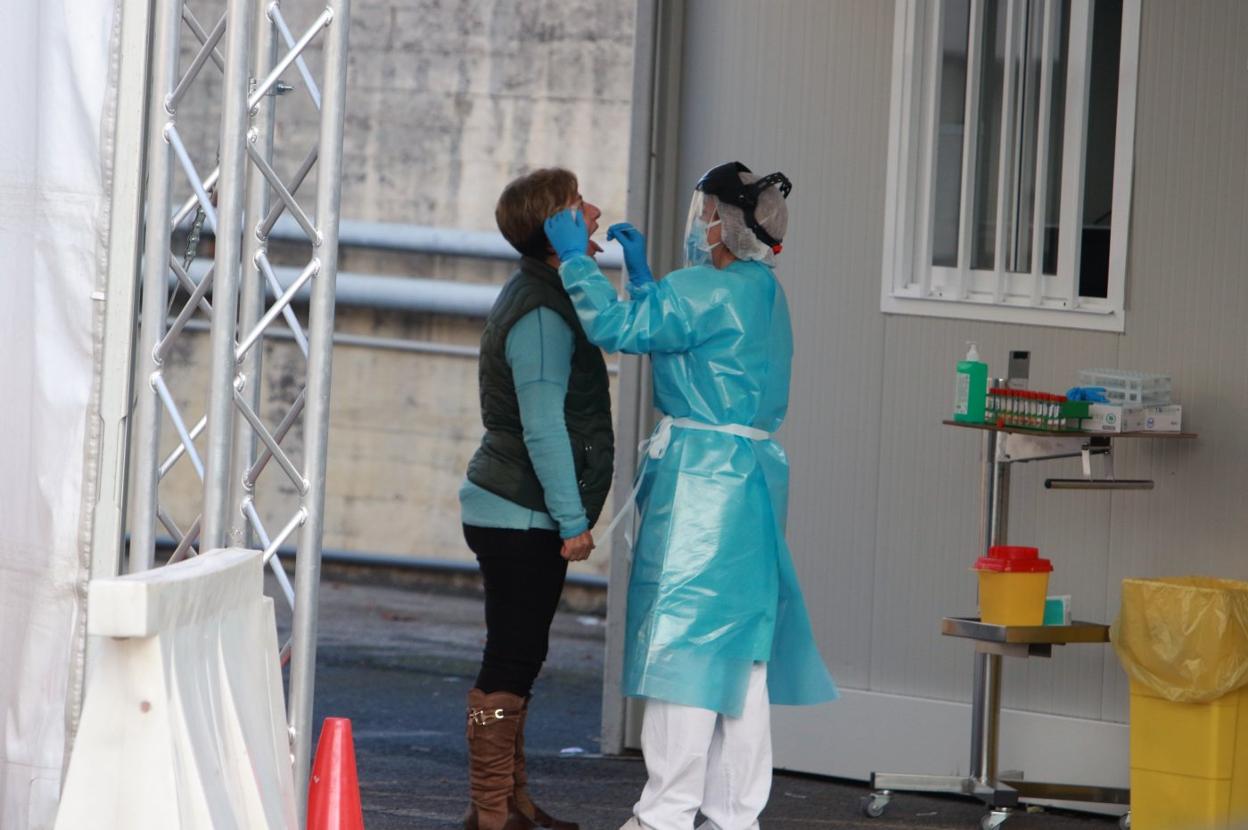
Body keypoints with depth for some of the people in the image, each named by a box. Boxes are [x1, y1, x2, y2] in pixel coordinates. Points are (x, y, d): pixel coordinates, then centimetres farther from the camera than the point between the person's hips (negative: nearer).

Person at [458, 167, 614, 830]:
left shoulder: (542, 296, 14)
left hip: (513, 518, 10)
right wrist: (573, 521, -19)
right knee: (510, 663, -7)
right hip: (521, 519, -10)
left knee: (516, 662, 14)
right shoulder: (540, 314, -18)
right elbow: (544, 429, -22)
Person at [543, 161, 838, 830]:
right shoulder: (763, 292, 15)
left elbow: (620, 328, -16)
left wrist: (575, 257, -5)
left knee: (684, 640, -6)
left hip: (701, 476, -9)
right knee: (739, 647, 10)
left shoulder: (707, 291, -14)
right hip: (751, 473, 9)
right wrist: (640, 273, 27)